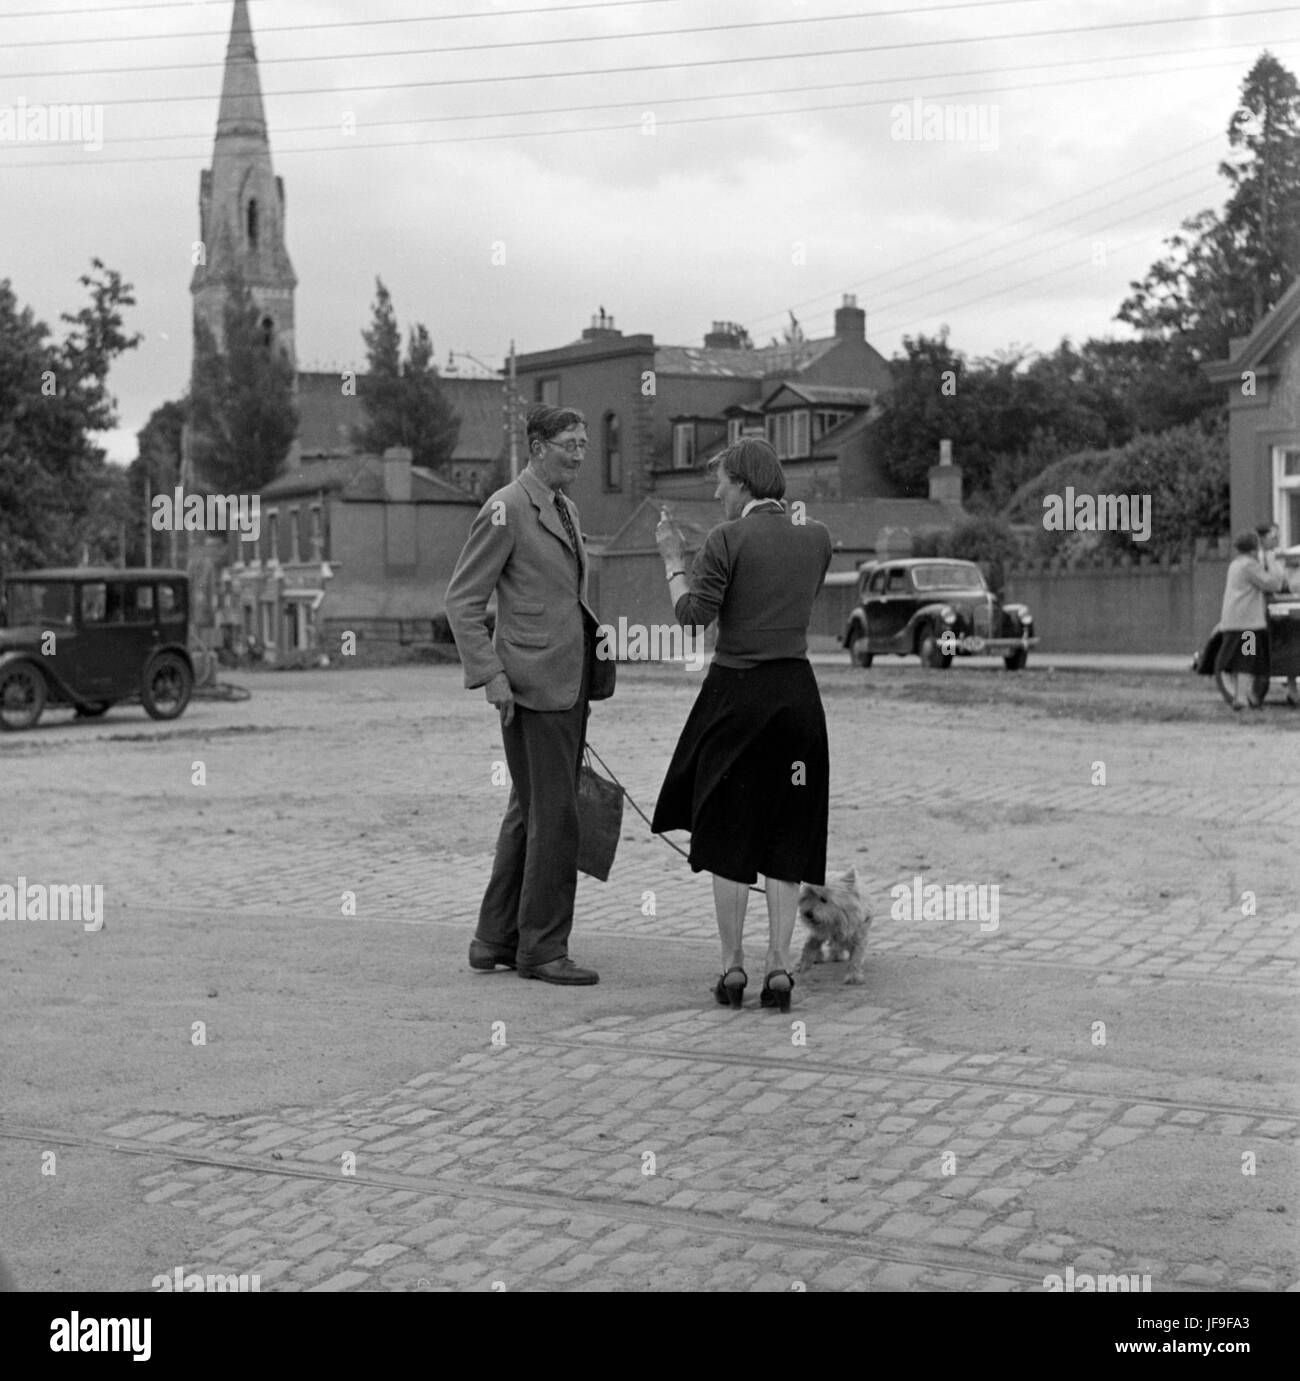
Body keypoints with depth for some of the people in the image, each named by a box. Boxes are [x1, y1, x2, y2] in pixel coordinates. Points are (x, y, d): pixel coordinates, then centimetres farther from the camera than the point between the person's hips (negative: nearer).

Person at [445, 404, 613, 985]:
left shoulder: (565, 510, 17)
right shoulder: (507, 510, -10)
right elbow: (462, 600, -12)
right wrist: (491, 676, -18)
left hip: (569, 683, 9)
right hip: (532, 685, -9)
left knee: (528, 813, 14)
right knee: (554, 816, -6)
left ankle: (496, 940, 24)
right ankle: (542, 950, 4)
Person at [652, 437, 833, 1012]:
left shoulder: (727, 539, -10)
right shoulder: (816, 537, 5)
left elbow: (693, 616, -11)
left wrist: (672, 559, 2)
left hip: (737, 691, -4)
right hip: (796, 691, 4)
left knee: (729, 834, 8)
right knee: (785, 836, 9)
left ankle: (732, 966, 10)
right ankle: (779, 967, 7)